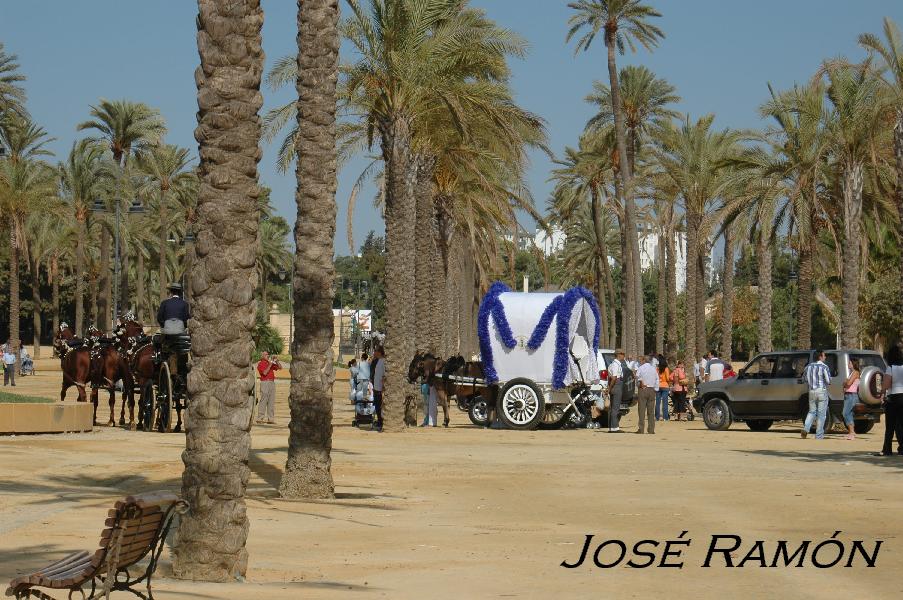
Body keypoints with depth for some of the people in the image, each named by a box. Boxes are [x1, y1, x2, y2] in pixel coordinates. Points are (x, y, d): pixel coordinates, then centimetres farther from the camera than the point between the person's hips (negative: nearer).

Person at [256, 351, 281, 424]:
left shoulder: (270, 363, 19)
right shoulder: (260, 364, -1)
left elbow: (280, 367, 21)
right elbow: (265, 372, -15)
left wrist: (276, 361, 7)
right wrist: (270, 364, -13)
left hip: (272, 382, 7)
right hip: (265, 382, -7)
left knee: (271, 402, 4)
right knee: (263, 401, -9)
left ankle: (270, 419, 5)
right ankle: (260, 418, -9)